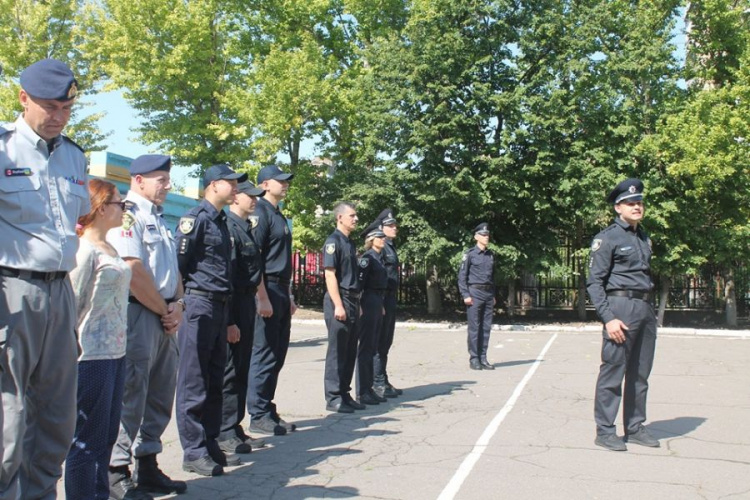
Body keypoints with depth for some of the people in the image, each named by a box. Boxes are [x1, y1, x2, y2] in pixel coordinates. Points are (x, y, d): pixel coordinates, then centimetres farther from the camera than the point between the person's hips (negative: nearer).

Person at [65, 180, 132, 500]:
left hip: (115, 352, 9)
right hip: (92, 356, -9)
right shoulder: (85, 249, -13)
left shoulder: (109, 250, 13)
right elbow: (72, 304, -14)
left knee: (107, 437, 15)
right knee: (87, 441, 0)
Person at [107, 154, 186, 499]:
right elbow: (134, 272, -19)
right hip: (138, 314, -9)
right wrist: (164, 310, -9)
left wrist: (177, 305, 3)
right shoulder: (128, 214, -10)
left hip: (164, 318, 10)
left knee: (160, 396, 14)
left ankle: (147, 466, 25)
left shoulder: (159, 219, 20)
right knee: (130, 395, -4)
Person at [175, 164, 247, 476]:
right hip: (198, 304, -9)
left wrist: (229, 320, 22)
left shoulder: (221, 222, 19)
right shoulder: (195, 218, -8)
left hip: (219, 308, 9)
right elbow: (178, 264, -14)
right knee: (194, 383, -3)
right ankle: (194, 452, 4)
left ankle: (210, 445, 21)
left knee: (214, 382, 12)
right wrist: (179, 306, -15)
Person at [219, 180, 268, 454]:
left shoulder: (246, 228, 17)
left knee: (241, 369, 14)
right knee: (230, 369, -4)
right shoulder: (229, 227, -14)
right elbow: (227, 272, -20)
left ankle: (235, 429, 23)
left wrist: (258, 301, 18)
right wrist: (230, 317, -23)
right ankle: (224, 433, 5)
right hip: (234, 303, -10)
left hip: (247, 303, 10)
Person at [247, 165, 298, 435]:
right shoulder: (260, 213, -10)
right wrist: (263, 298, -21)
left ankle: (268, 410, 21)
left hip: (281, 292, 9)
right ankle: (259, 415, 4)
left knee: (277, 355, 12)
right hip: (267, 291, -9)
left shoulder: (279, 216, 19)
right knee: (264, 355, -4)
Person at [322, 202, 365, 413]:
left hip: (352, 301, 9)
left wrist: (356, 304, 17)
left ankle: (344, 394, 20)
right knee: (337, 350, -3)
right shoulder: (333, 241, -9)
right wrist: (338, 305, -21)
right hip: (339, 301, -9)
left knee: (350, 351, 12)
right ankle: (333, 398, 4)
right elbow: (330, 275, -16)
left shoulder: (350, 243, 17)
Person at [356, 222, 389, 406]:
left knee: (372, 348, 12)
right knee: (365, 348, -4)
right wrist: (359, 306, -22)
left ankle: (369, 388, 20)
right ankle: (362, 392, 1)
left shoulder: (379, 257, 16)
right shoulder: (367, 257, -11)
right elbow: (359, 282, -18)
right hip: (368, 303, -9)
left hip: (377, 304, 9)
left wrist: (381, 305, 18)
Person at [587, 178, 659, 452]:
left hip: (646, 309, 7)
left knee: (640, 373, 11)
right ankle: (604, 431, 1)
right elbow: (594, 282, -10)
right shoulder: (607, 238, -5)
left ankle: (635, 427, 20)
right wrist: (608, 318, -17)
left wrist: (650, 309, 13)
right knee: (613, 371, -5)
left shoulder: (644, 238, 17)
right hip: (621, 307, -7)